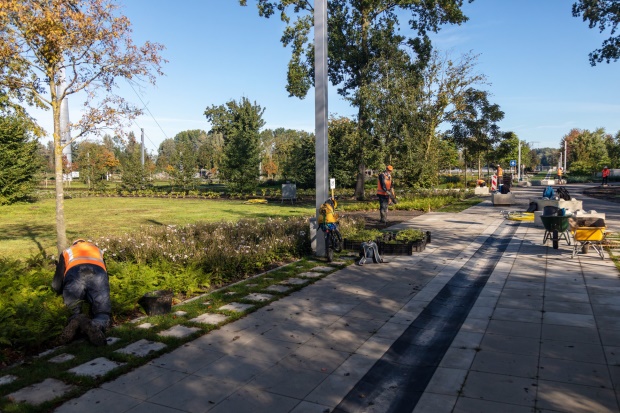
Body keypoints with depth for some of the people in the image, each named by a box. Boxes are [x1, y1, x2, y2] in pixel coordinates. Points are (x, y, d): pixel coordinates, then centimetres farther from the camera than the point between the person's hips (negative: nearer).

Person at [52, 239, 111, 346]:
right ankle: (95, 326, -34)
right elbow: (105, 277, 49)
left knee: (75, 313, 11)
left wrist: (61, 290, 56)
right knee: (102, 314, 1)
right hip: (98, 275, 0)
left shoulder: (67, 252, 39)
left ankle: (76, 320, -25)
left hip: (74, 275, 0)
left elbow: (56, 286, 33)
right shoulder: (98, 250, 44)